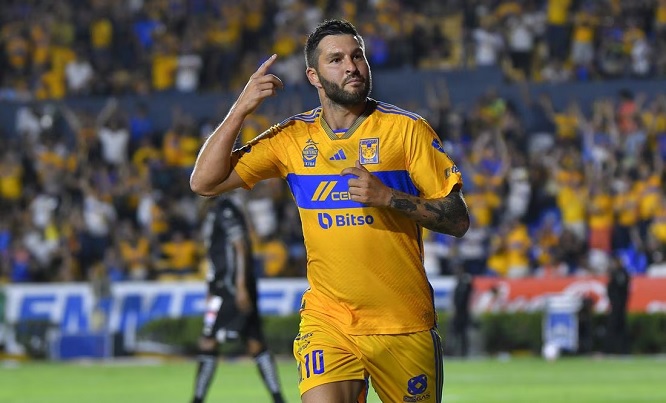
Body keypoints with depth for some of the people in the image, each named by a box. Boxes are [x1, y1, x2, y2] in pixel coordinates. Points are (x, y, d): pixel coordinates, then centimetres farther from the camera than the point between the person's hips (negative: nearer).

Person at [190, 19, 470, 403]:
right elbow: (205, 182, 5)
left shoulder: (407, 129, -1)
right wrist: (240, 110, -4)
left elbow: (458, 220, -4)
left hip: (404, 324, 0)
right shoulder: (292, 137, 6)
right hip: (327, 321, 1)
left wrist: (388, 197, -18)